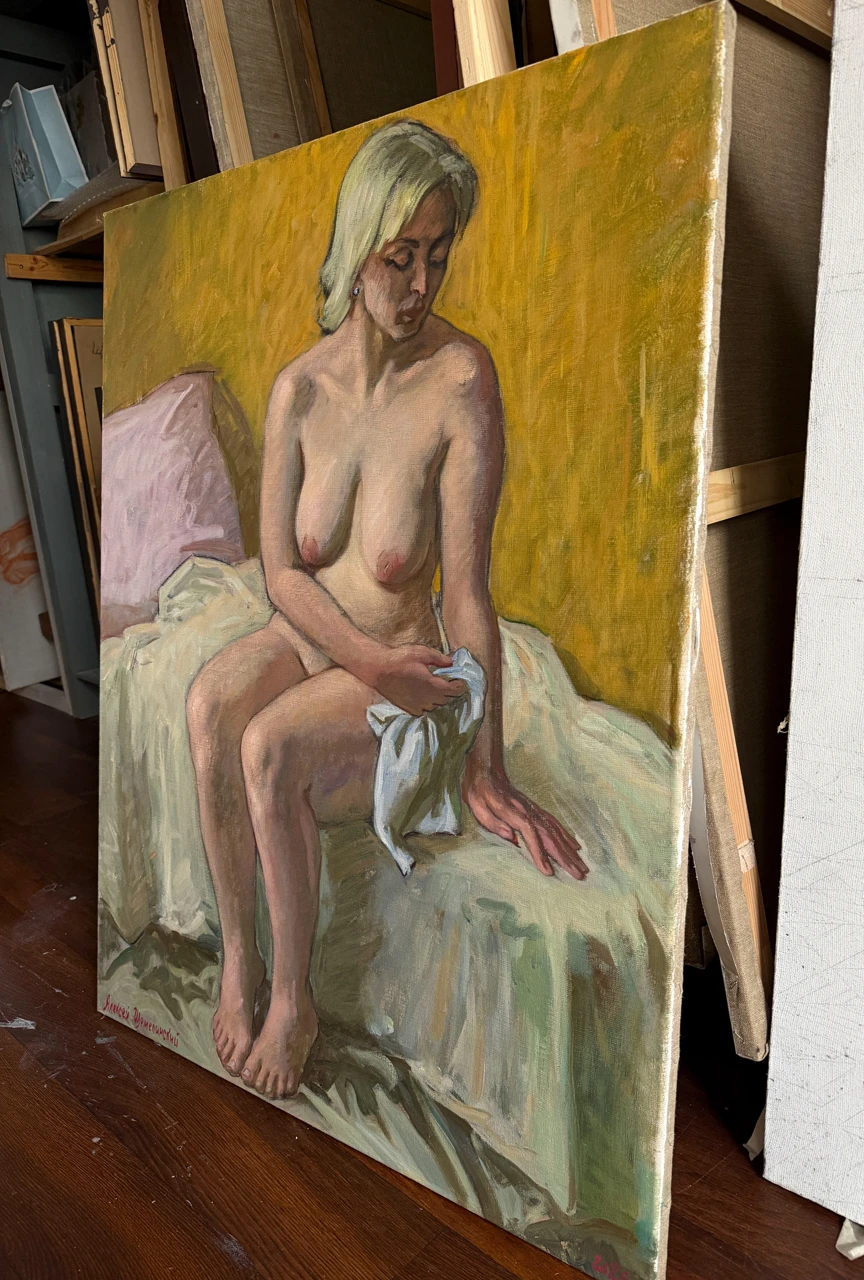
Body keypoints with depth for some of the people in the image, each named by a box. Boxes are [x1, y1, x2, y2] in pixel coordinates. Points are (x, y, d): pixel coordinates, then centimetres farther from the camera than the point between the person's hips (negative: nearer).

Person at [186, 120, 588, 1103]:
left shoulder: (461, 382, -20)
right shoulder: (299, 387, -5)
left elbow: (467, 588, -21)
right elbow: (280, 569, -5)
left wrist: (486, 770, -20)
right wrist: (366, 659, -20)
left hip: (405, 661, -4)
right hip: (306, 639, 4)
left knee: (268, 745, -28)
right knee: (208, 703, -25)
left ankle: (294, 1002, -5)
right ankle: (237, 958, -7)